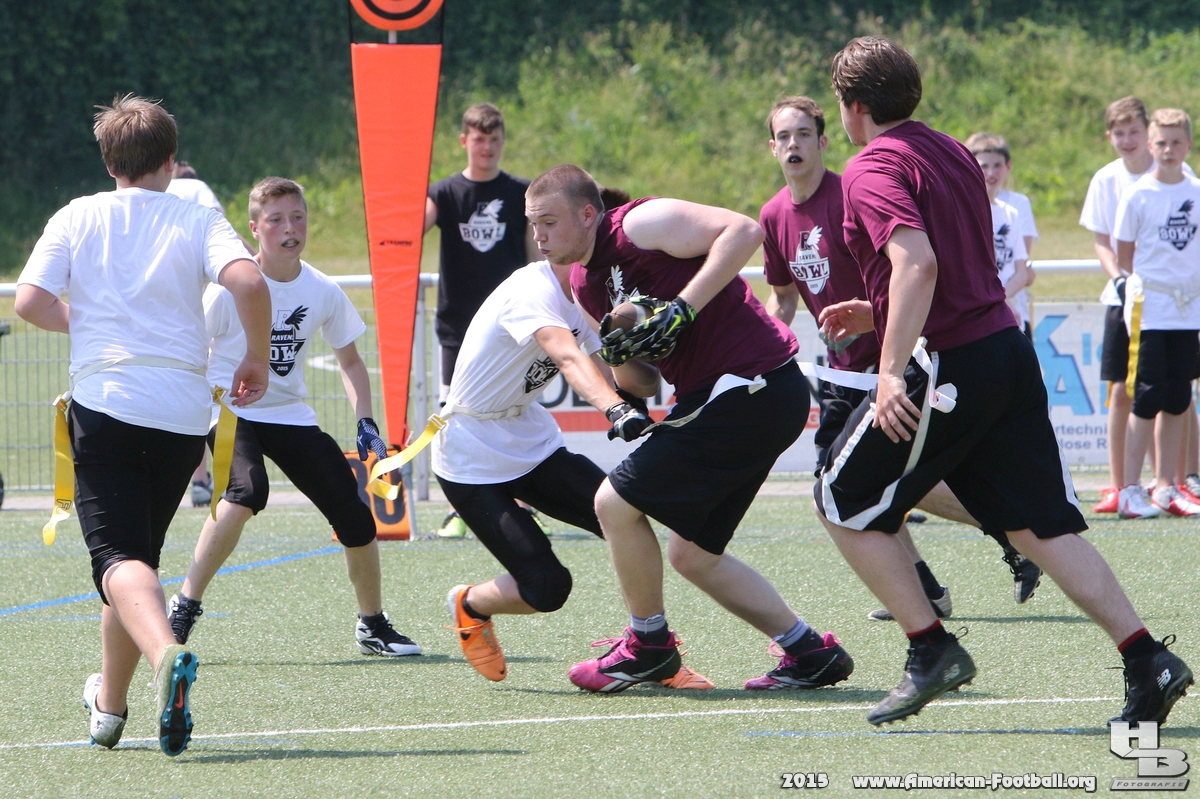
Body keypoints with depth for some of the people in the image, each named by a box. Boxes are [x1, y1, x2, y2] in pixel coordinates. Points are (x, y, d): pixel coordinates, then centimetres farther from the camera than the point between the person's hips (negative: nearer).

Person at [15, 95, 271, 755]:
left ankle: (168, 655, -41)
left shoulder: (76, 218, 7)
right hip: (183, 412, 2)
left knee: (120, 559, -11)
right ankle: (110, 706, 27)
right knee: (139, 551, 19)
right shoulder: (196, 221, 5)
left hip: (104, 401, -2)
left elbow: (29, 300, -3)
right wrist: (257, 358, 2)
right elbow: (248, 282, -13)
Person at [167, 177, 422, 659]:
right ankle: (184, 609, -21)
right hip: (231, 409, -5)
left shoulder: (323, 293, -2)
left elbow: (349, 361, 12)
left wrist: (366, 424, 0)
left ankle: (373, 626, 16)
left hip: (291, 415, 5)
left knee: (352, 508, -5)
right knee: (247, 490, -33)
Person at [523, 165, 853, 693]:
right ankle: (808, 654, 17)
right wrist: (621, 358, -7)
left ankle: (648, 644, 11)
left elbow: (744, 231, -24)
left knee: (616, 503, -5)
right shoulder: (584, 283, 14)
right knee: (691, 554, 14)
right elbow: (644, 384, 16)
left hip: (750, 388, -10)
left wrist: (683, 308, -26)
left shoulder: (640, 225, -13)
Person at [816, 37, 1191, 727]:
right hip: (1009, 352, 8)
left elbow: (918, 263, -25)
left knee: (845, 504, 9)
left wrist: (892, 373, -30)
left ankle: (932, 652, 5)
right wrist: (872, 312, 38)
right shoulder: (953, 153, 18)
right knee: (1042, 526, 6)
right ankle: (1149, 661, -7)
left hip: (948, 368, -8)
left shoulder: (873, 168, -9)